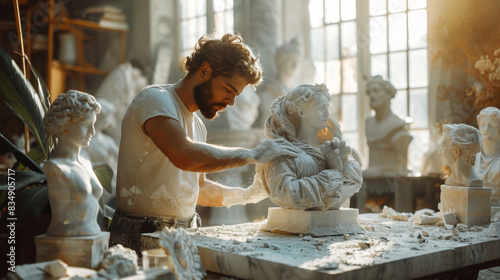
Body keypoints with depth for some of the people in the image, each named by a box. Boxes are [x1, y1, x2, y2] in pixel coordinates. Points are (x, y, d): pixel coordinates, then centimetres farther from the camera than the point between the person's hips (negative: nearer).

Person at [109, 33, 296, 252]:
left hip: (185, 236, 8)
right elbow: (185, 155, -28)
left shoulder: (197, 126, 18)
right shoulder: (155, 99, -9)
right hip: (142, 238, -8)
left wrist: (250, 194, 12)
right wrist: (252, 155, -18)